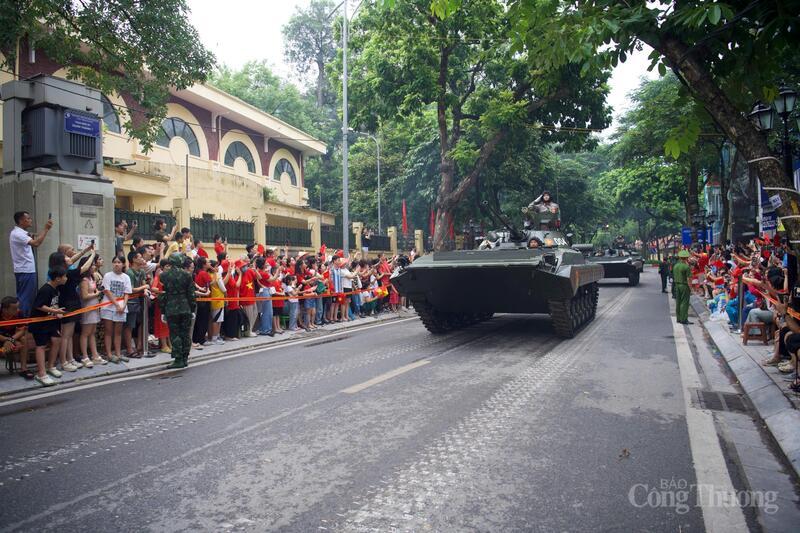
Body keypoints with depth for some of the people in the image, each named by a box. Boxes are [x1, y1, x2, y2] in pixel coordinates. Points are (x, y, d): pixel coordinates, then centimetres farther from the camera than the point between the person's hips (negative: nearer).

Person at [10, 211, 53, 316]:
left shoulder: (20, 233, 16)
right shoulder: (17, 233, -17)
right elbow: (36, 244, -30)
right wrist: (46, 229, -26)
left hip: (26, 270, 11)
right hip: (25, 271, -11)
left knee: (23, 297, 14)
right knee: (25, 298, -7)